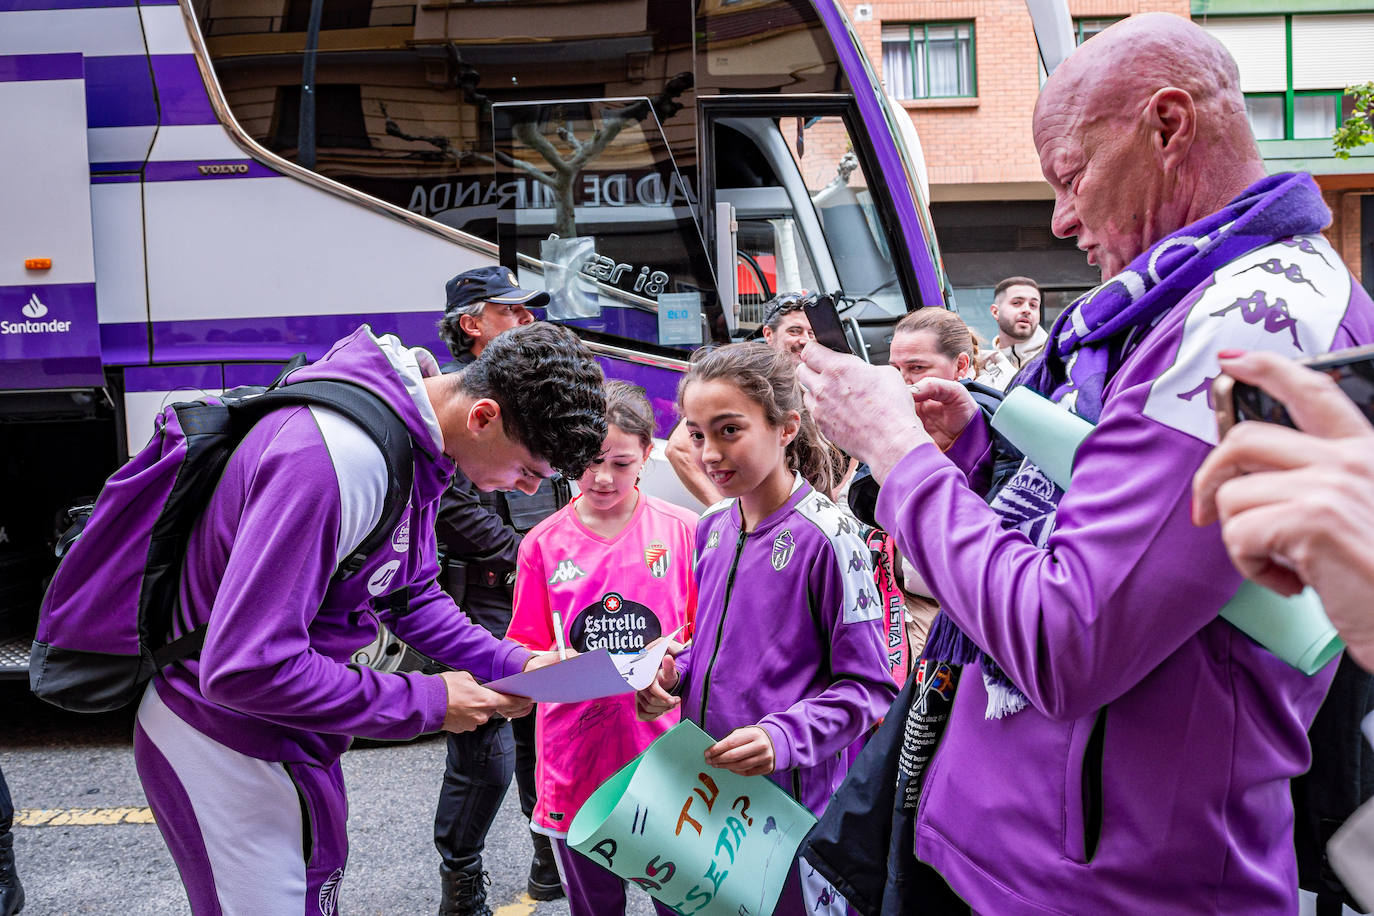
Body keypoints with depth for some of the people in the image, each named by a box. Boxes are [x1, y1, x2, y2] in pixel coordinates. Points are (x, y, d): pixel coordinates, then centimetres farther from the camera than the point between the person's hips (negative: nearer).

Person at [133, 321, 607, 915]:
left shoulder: (418, 440, -2)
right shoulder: (339, 457, -33)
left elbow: (411, 594, 10)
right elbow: (244, 668, -33)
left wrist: (516, 663, -5)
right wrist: (426, 702, -24)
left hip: (291, 736, 9)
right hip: (225, 748, -9)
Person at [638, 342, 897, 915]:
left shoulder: (825, 536, -17)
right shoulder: (712, 528, 4)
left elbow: (869, 687, -14)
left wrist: (782, 737, -26)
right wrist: (674, 675, -1)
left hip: (792, 793, -6)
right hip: (704, 783, 7)